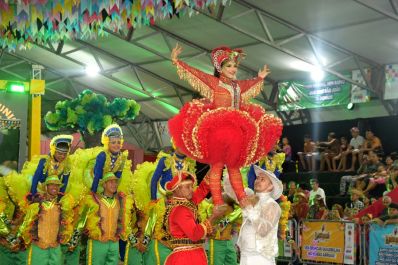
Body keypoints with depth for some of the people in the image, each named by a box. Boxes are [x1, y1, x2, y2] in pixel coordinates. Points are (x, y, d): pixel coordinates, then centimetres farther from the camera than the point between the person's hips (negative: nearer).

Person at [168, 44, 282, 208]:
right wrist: (176, 61, -9)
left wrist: (260, 78, 49)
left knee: (234, 166, 9)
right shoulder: (213, 82, 1)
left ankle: (243, 201, 8)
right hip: (217, 130, -6)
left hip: (235, 132, 6)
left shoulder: (238, 85, 18)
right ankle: (218, 204, -12)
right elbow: (194, 73, -4)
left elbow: (251, 84, 42)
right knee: (217, 166, -8)